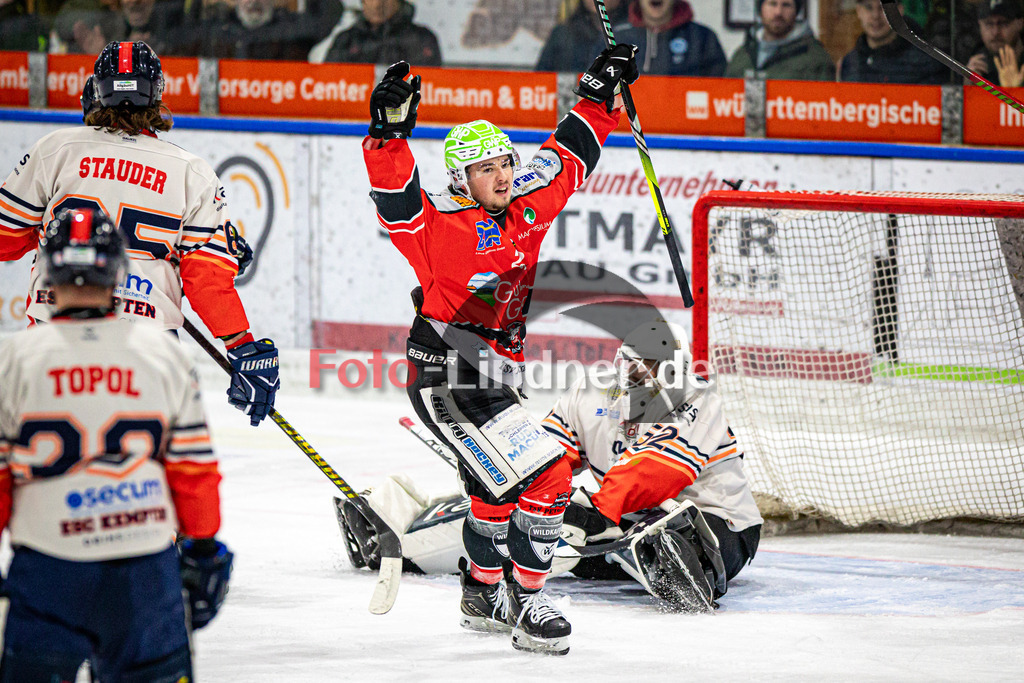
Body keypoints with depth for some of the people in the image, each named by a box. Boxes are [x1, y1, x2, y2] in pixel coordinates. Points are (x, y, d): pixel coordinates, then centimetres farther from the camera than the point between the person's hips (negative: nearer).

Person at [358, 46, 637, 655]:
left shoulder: (525, 205, 5)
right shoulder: (443, 225, -16)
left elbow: (566, 161, 19)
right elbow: (398, 203, -33)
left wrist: (599, 97, 17)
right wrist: (390, 134, -46)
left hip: (494, 374, 9)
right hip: (448, 380, -9)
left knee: (497, 485, 25)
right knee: (544, 478, -14)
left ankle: (484, 594, 44)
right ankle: (526, 604, -4)